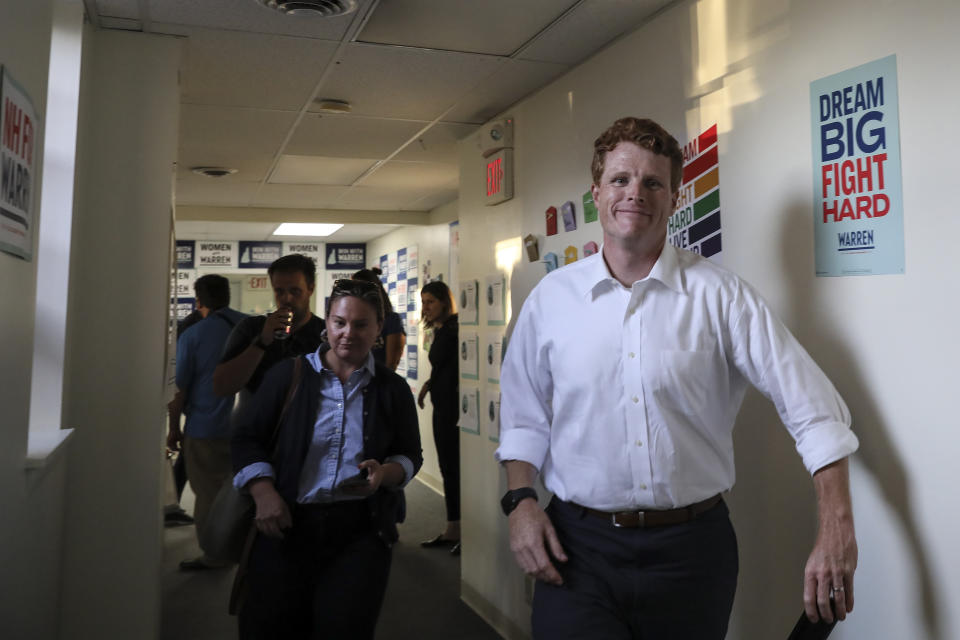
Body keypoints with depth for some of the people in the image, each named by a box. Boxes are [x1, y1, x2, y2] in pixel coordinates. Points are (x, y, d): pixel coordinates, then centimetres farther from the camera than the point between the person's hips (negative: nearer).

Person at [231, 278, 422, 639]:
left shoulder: (393, 389, 9)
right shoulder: (288, 374, 6)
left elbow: (411, 455, 15)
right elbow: (247, 437, 7)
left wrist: (385, 472, -8)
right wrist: (264, 493, -8)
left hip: (361, 528, 0)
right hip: (288, 522, 0)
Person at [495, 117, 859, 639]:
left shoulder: (719, 296, -6)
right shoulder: (550, 298, 0)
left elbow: (814, 412, -7)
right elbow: (523, 418, 8)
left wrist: (836, 532, -14)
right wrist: (520, 500, -4)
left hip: (690, 547, 0)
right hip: (578, 545, 1)